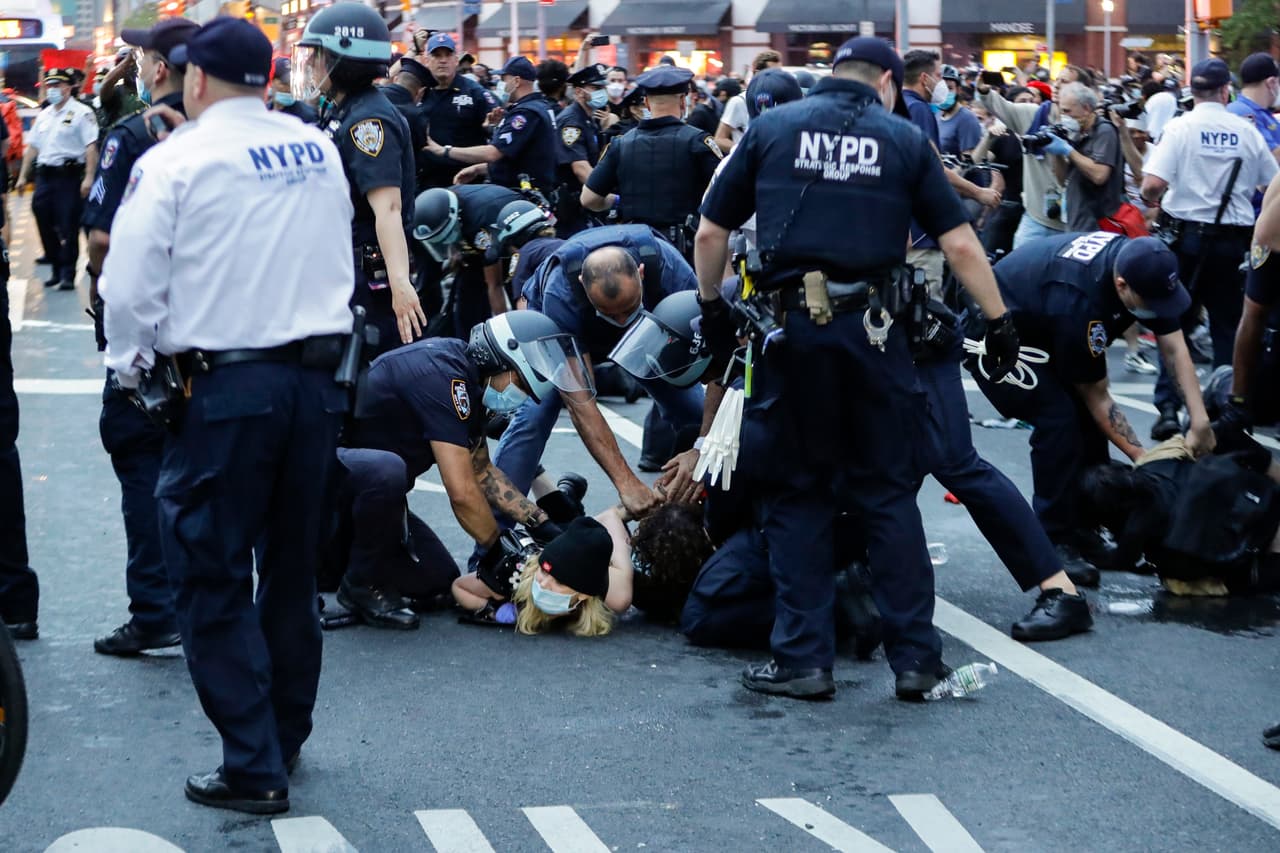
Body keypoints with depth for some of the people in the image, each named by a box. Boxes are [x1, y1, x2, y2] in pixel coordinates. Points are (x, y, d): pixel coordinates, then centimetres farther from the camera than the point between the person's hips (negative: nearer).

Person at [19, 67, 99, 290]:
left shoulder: (81, 113, -5)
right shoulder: (44, 115, 17)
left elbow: (91, 147, -12)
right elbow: (32, 146, 21)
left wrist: (88, 177, -20)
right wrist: (23, 175, 16)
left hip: (69, 175, -7)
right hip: (45, 175, 7)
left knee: (68, 228, -5)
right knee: (45, 224, 8)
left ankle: (68, 275, 1)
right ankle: (57, 269, 21)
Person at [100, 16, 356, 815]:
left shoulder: (174, 162, -9)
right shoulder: (320, 150, 7)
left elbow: (131, 286, -8)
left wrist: (133, 365, 7)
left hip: (223, 389, -5)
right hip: (316, 380, 6)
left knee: (215, 580, 1)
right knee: (293, 570, 16)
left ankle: (254, 768, -1)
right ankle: (284, 738, 27)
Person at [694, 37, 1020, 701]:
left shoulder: (771, 129, 9)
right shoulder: (903, 140, 8)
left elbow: (710, 233, 10)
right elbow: (961, 245, 4)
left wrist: (711, 308, 22)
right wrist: (999, 323, 10)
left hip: (788, 324, 0)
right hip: (870, 327, 0)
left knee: (797, 496, 9)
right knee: (888, 493, 8)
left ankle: (803, 659, 7)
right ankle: (915, 658, 7)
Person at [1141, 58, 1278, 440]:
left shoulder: (1180, 127, -9)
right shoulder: (1246, 132, -2)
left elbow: (1152, 185, -18)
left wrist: (1153, 201, 4)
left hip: (1188, 234, -1)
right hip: (1233, 238, 1)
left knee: (1176, 324, 8)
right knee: (1228, 327, 10)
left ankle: (1168, 407, -2)